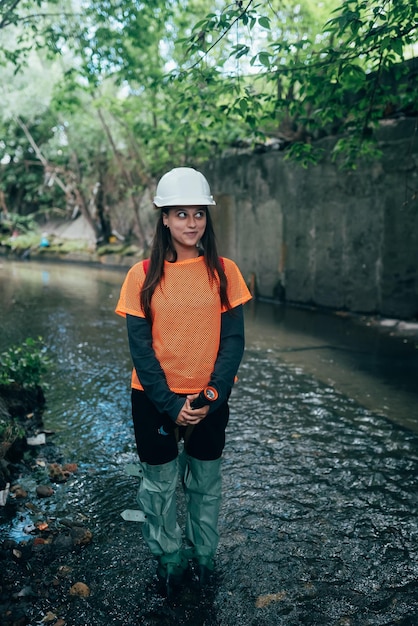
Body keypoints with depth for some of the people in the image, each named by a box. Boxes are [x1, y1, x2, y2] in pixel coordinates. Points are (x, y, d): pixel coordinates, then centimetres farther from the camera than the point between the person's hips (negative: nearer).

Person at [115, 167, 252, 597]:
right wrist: (171, 405, -13)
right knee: (159, 484, 14)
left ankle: (203, 553, 40)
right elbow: (140, 348, -8)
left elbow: (233, 339, -4)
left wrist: (212, 396, -15)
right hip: (155, 400, -1)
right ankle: (168, 558, 36)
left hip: (210, 401, 1)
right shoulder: (143, 275, -7)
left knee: (205, 483, 17)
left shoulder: (223, 271, -5)